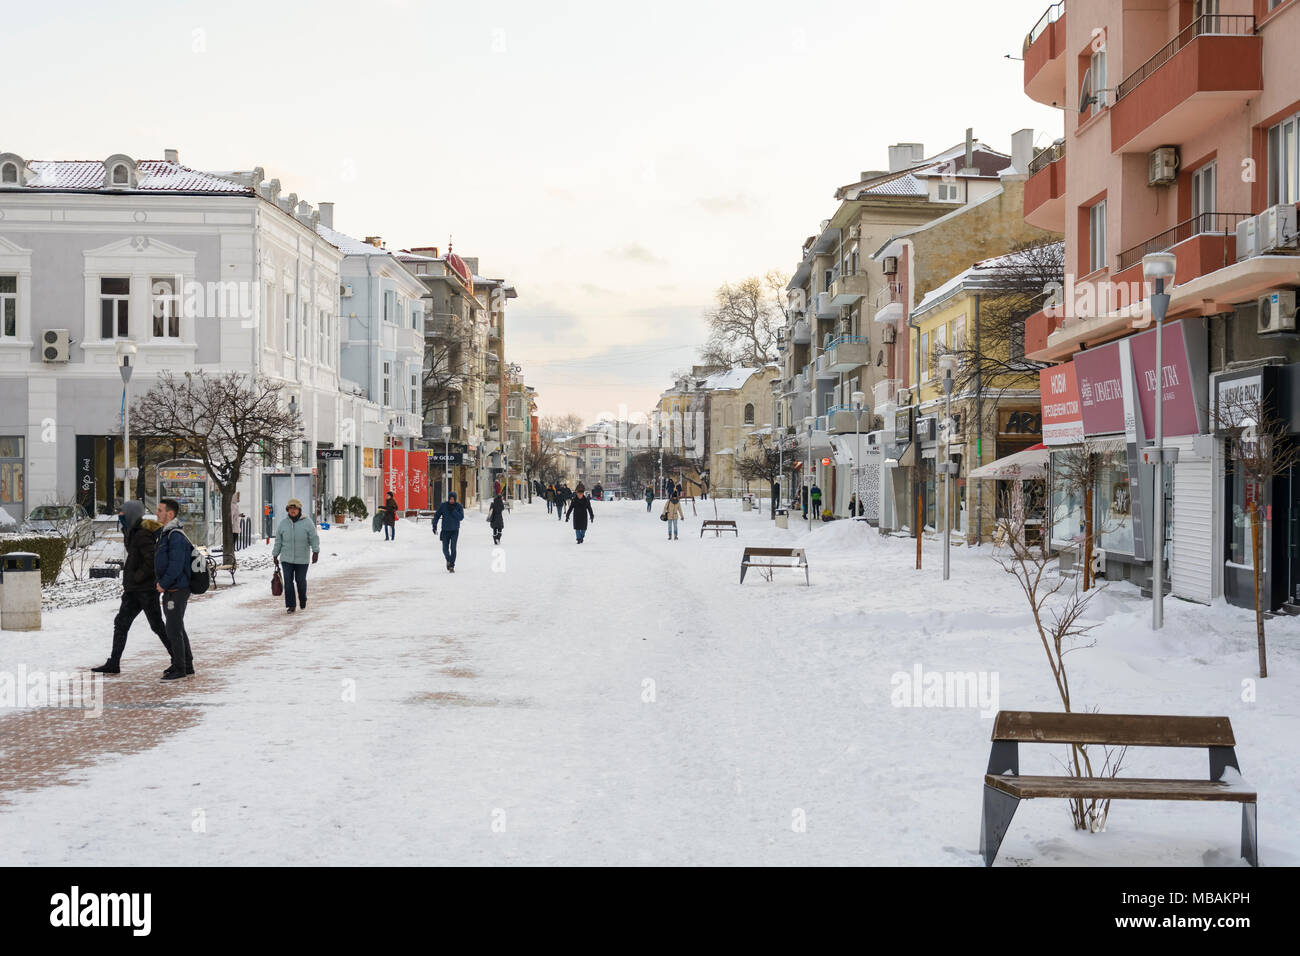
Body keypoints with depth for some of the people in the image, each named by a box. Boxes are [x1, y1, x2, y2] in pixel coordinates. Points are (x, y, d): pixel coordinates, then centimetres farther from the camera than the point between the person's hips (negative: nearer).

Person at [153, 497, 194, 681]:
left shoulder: (176, 536, -19)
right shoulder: (165, 533, 14)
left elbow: (176, 565, -24)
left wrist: (163, 584, -15)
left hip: (176, 590, -10)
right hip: (170, 590, 10)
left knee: (173, 630, -5)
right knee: (177, 628, 16)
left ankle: (179, 669, 1)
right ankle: (187, 665, 24)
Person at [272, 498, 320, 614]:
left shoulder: (307, 522, -2)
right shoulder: (283, 523, 7)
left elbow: (314, 538, -5)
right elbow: (278, 541, 13)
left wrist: (315, 552, -15)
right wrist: (275, 555, 13)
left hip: (302, 559, -2)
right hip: (286, 559, 2)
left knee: (301, 581, 6)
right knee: (288, 582, -4)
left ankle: (303, 601, 31)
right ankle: (290, 606, 2)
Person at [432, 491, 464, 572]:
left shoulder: (459, 506, -4)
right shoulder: (443, 505, -3)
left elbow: (461, 517, -12)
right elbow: (437, 515, 1)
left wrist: (453, 511, -21)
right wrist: (434, 525, -9)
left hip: (455, 530, -1)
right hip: (445, 530, 1)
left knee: (453, 547, -12)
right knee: (445, 549, 1)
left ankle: (452, 566, -7)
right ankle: (448, 560, 31)